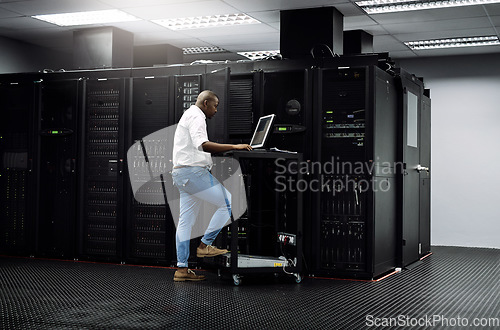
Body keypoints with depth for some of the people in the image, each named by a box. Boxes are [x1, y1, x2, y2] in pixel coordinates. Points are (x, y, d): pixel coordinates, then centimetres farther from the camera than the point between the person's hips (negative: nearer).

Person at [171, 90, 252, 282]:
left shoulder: (188, 115, 26)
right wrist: (233, 147, -23)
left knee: (186, 221, 8)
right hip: (193, 171, -11)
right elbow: (203, 145, -24)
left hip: (181, 173, 11)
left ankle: (182, 269, 8)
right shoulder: (196, 116, -7)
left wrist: (225, 150, 23)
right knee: (228, 203, -7)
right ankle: (205, 245, -3)